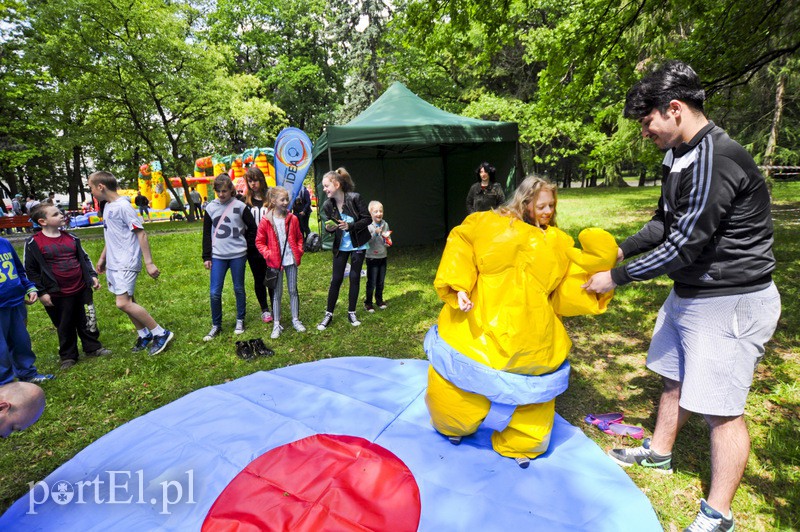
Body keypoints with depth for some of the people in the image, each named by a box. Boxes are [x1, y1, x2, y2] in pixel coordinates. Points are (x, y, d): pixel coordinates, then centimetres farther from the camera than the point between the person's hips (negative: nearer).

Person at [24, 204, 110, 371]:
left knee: (88, 321, 13)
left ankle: (93, 347, 28)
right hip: (58, 295, -3)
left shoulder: (71, 238, 6)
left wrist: (92, 276, 8)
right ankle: (68, 356, 26)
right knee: (64, 327, 10)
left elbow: (84, 258, 16)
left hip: (82, 289, 4)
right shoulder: (33, 243, -8)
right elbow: (30, 270, -5)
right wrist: (41, 292, -8)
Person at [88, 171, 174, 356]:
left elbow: (141, 234, -18)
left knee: (123, 303, -16)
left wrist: (149, 263, -20)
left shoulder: (123, 206, -16)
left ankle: (161, 334, -7)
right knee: (127, 302, 12)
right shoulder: (107, 206, 12)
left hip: (126, 263, -9)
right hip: (113, 263, 9)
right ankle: (144, 335, 26)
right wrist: (102, 258, 26)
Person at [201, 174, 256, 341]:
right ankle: (216, 325, 14)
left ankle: (240, 320, 25)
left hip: (238, 255, -2)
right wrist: (206, 257, 5)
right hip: (218, 256, 2)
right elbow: (207, 234, 8)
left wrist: (241, 242, 7)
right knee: (215, 292, -1)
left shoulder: (240, 206, -3)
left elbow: (252, 228, 5)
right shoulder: (211, 208, 4)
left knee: (239, 289, 9)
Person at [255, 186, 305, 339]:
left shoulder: (292, 219, 0)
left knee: (293, 290, 11)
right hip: (275, 262, -2)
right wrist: (268, 254, -13)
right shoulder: (266, 221, -8)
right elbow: (259, 241, -2)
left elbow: (299, 237, 11)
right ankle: (277, 324, 17)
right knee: (277, 293, 7)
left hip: (291, 261, 2)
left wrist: (299, 251, -3)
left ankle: (296, 320, 24)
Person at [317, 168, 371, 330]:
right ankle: (328, 314, 17)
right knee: (336, 279, 5)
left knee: (355, 278, 7)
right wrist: (328, 228, -22)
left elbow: (367, 219, -12)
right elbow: (329, 226, 2)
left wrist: (350, 226, -25)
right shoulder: (327, 205, -8)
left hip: (358, 245, -2)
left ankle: (351, 313, 22)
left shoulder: (354, 198, -17)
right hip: (340, 246, 2)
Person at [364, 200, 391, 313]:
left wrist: (387, 239, -14)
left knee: (381, 282, 15)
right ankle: (368, 302, 17)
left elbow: (389, 242, 7)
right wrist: (375, 233, -27)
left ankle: (379, 300, 32)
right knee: (371, 282, 2)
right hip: (372, 258, -4)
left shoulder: (385, 225, 1)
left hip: (383, 257, 4)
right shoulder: (368, 225, -12)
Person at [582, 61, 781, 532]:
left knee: (721, 408, 1)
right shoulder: (680, 156, 7)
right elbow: (665, 223, 15)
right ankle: (659, 452, 43)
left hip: (731, 302, -10)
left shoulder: (715, 161, -25)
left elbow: (684, 245, -26)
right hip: (690, 293, 10)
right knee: (675, 379, 22)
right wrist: (621, 250, 3)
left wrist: (617, 278, -18)